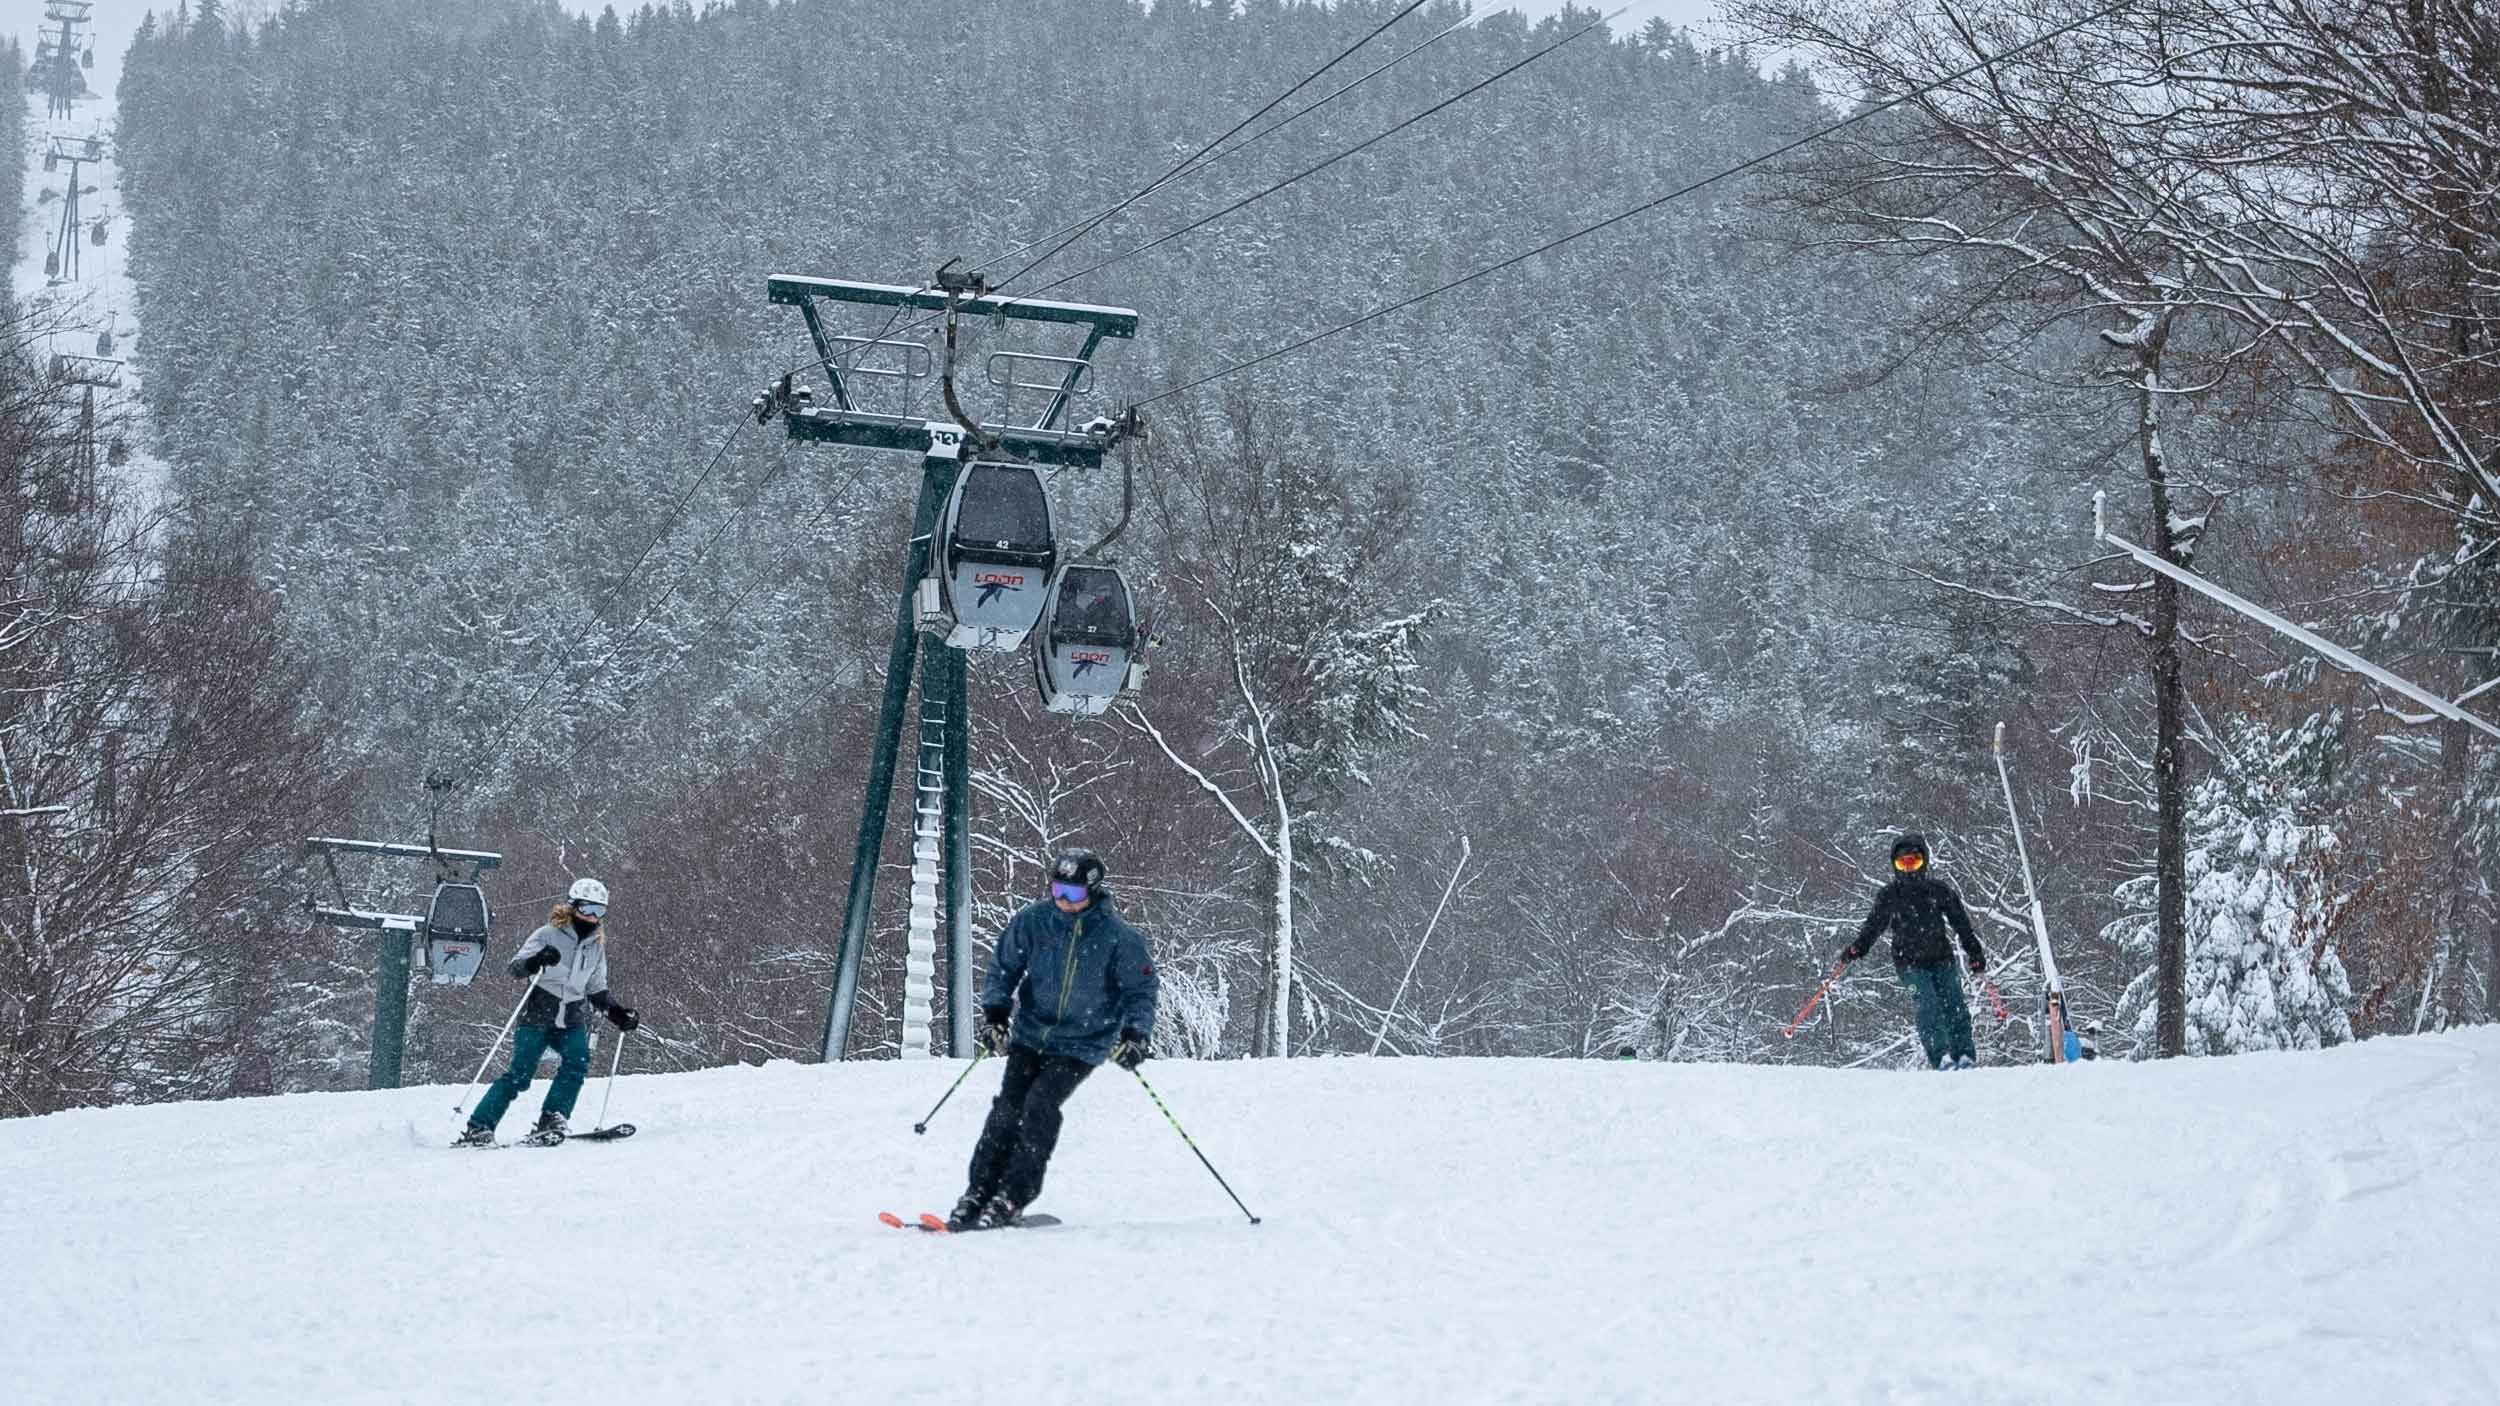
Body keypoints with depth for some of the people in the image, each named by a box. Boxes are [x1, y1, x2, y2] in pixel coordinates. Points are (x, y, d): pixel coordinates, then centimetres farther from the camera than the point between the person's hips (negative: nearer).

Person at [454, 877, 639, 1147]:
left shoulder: (597, 947, 13)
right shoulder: (548, 936, -6)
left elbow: (597, 991, 22)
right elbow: (514, 968, -15)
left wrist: (617, 1012, 8)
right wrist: (535, 961, -35)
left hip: (570, 1023, 5)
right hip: (537, 1017, -5)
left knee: (577, 1062, -23)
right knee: (519, 1074, -14)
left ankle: (550, 1123, -21)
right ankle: (478, 1128, -9)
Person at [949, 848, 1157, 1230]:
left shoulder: (1118, 937, -11)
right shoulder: (1033, 921, -5)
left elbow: (1140, 989, -4)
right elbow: (1004, 966, 6)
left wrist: (1135, 1036, -19)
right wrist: (995, 1013, -7)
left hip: (1081, 1045, -3)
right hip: (1030, 1035, 3)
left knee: (1039, 1106, -19)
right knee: (1008, 1107, -10)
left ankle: (1012, 1199, -14)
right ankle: (978, 1194, -2)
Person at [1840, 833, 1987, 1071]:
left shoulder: (1939, 890, 6)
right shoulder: (1889, 895, 5)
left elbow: (1961, 922, 10)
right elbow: (1874, 926, 5)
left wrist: (1975, 953, 6)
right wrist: (1856, 949, -11)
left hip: (1941, 957, 2)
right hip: (1910, 963, -2)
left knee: (1954, 1004, -10)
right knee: (1929, 1005, -20)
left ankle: (1965, 1056, -1)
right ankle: (1941, 1058, -25)